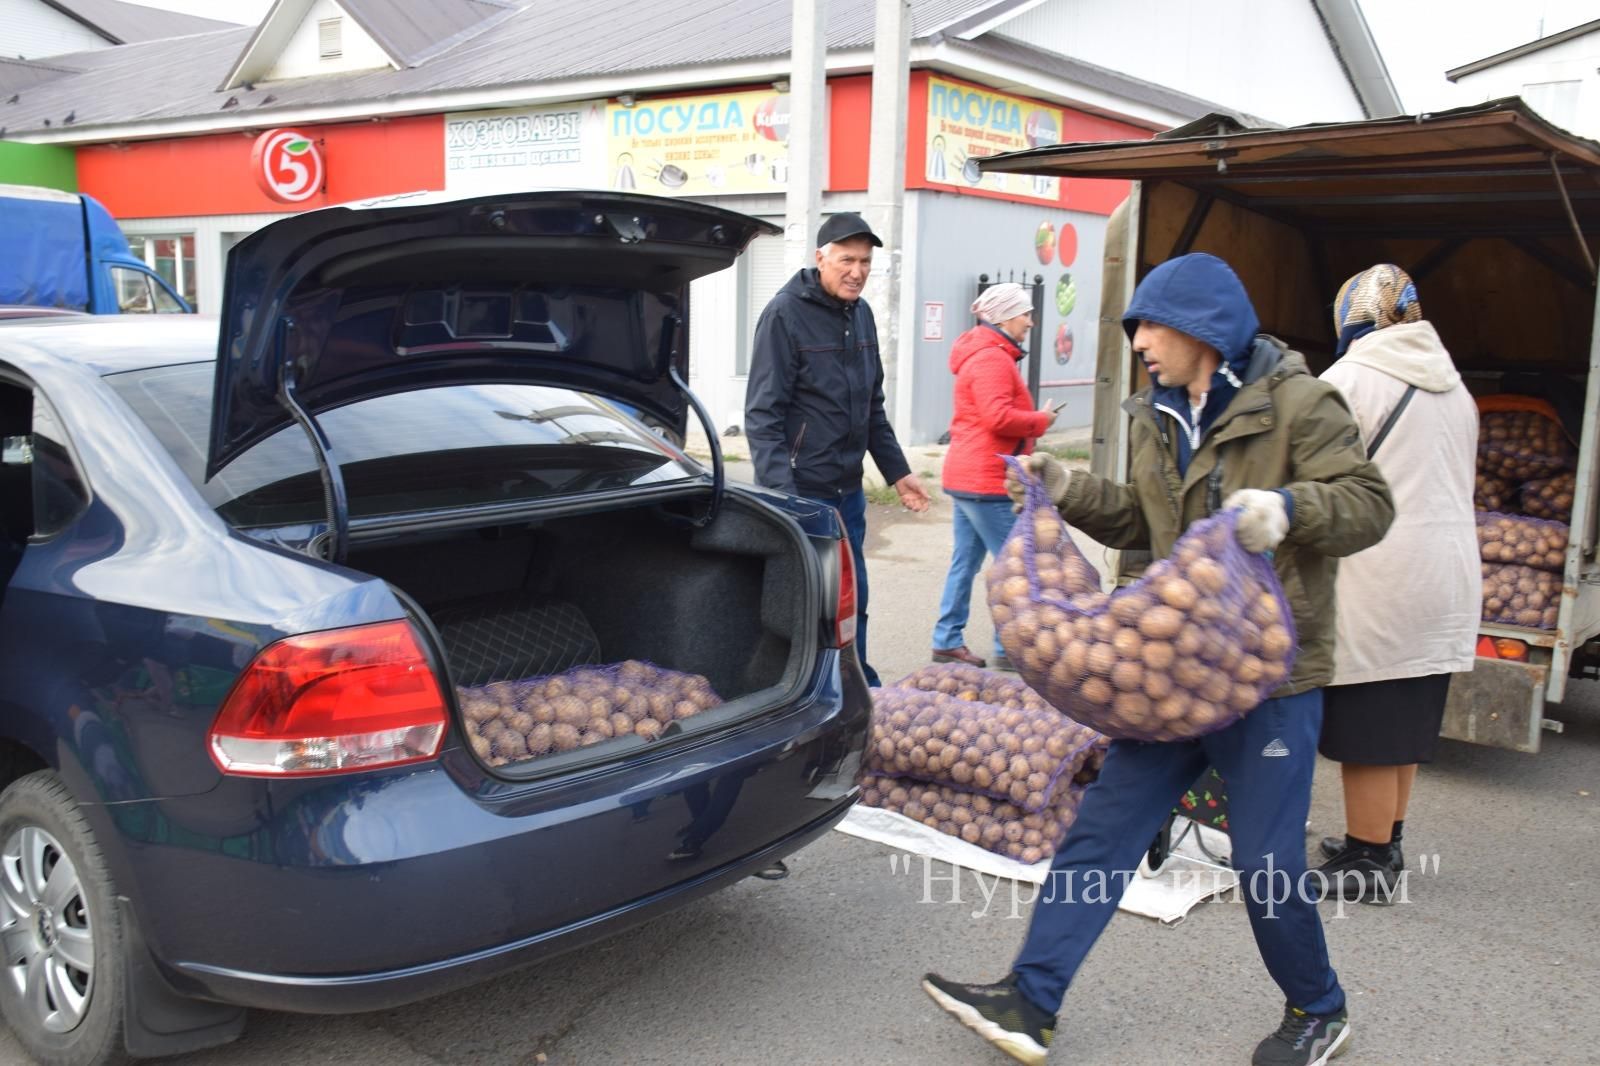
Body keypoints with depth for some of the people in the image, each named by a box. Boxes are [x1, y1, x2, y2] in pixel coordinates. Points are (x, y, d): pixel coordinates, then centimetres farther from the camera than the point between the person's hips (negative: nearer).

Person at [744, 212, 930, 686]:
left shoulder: (860, 313, 11)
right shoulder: (786, 314, -12)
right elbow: (763, 414, -17)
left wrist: (897, 471, 19)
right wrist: (780, 491, -25)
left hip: (848, 490, 7)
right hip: (801, 493, -7)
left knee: (852, 601, 15)